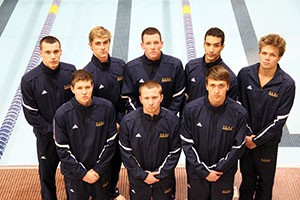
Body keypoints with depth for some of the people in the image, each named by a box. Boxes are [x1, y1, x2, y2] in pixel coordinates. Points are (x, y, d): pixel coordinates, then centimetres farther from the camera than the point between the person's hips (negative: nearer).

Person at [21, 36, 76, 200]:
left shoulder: (70, 72, -13)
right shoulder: (29, 80, -18)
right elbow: (31, 115, -12)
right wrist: (52, 131, -14)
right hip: (47, 137, -2)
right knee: (47, 173, 16)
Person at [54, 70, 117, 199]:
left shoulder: (107, 108, -14)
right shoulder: (62, 114, -17)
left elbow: (110, 142, -6)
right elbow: (62, 149, -11)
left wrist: (98, 169, -8)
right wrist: (82, 172, -11)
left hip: (101, 171, 1)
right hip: (74, 174, -1)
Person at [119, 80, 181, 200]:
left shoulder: (172, 120, -13)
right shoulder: (128, 121, -14)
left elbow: (175, 152, -7)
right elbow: (126, 152, -8)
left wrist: (160, 174, -11)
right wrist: (142, 174, -11)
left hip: (164, 179, 0)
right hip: (138, 179, 0)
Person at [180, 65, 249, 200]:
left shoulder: (239, 113, -16)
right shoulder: (191, 109, -15)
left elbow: (238, 147, -9)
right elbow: (187, 143, -10)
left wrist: (217, 169, -12)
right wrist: (204, 171, -13)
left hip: (224, 173, 0)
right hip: (196, 172, 0)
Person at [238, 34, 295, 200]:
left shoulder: (287, 84, -16)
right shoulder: (244, 74, -9)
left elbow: (280, 119, -13)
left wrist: (257, 140, -12)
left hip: (268, 141, -2)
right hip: (245, 138, 2)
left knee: (265, 180, 14)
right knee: (247, 176, 20)